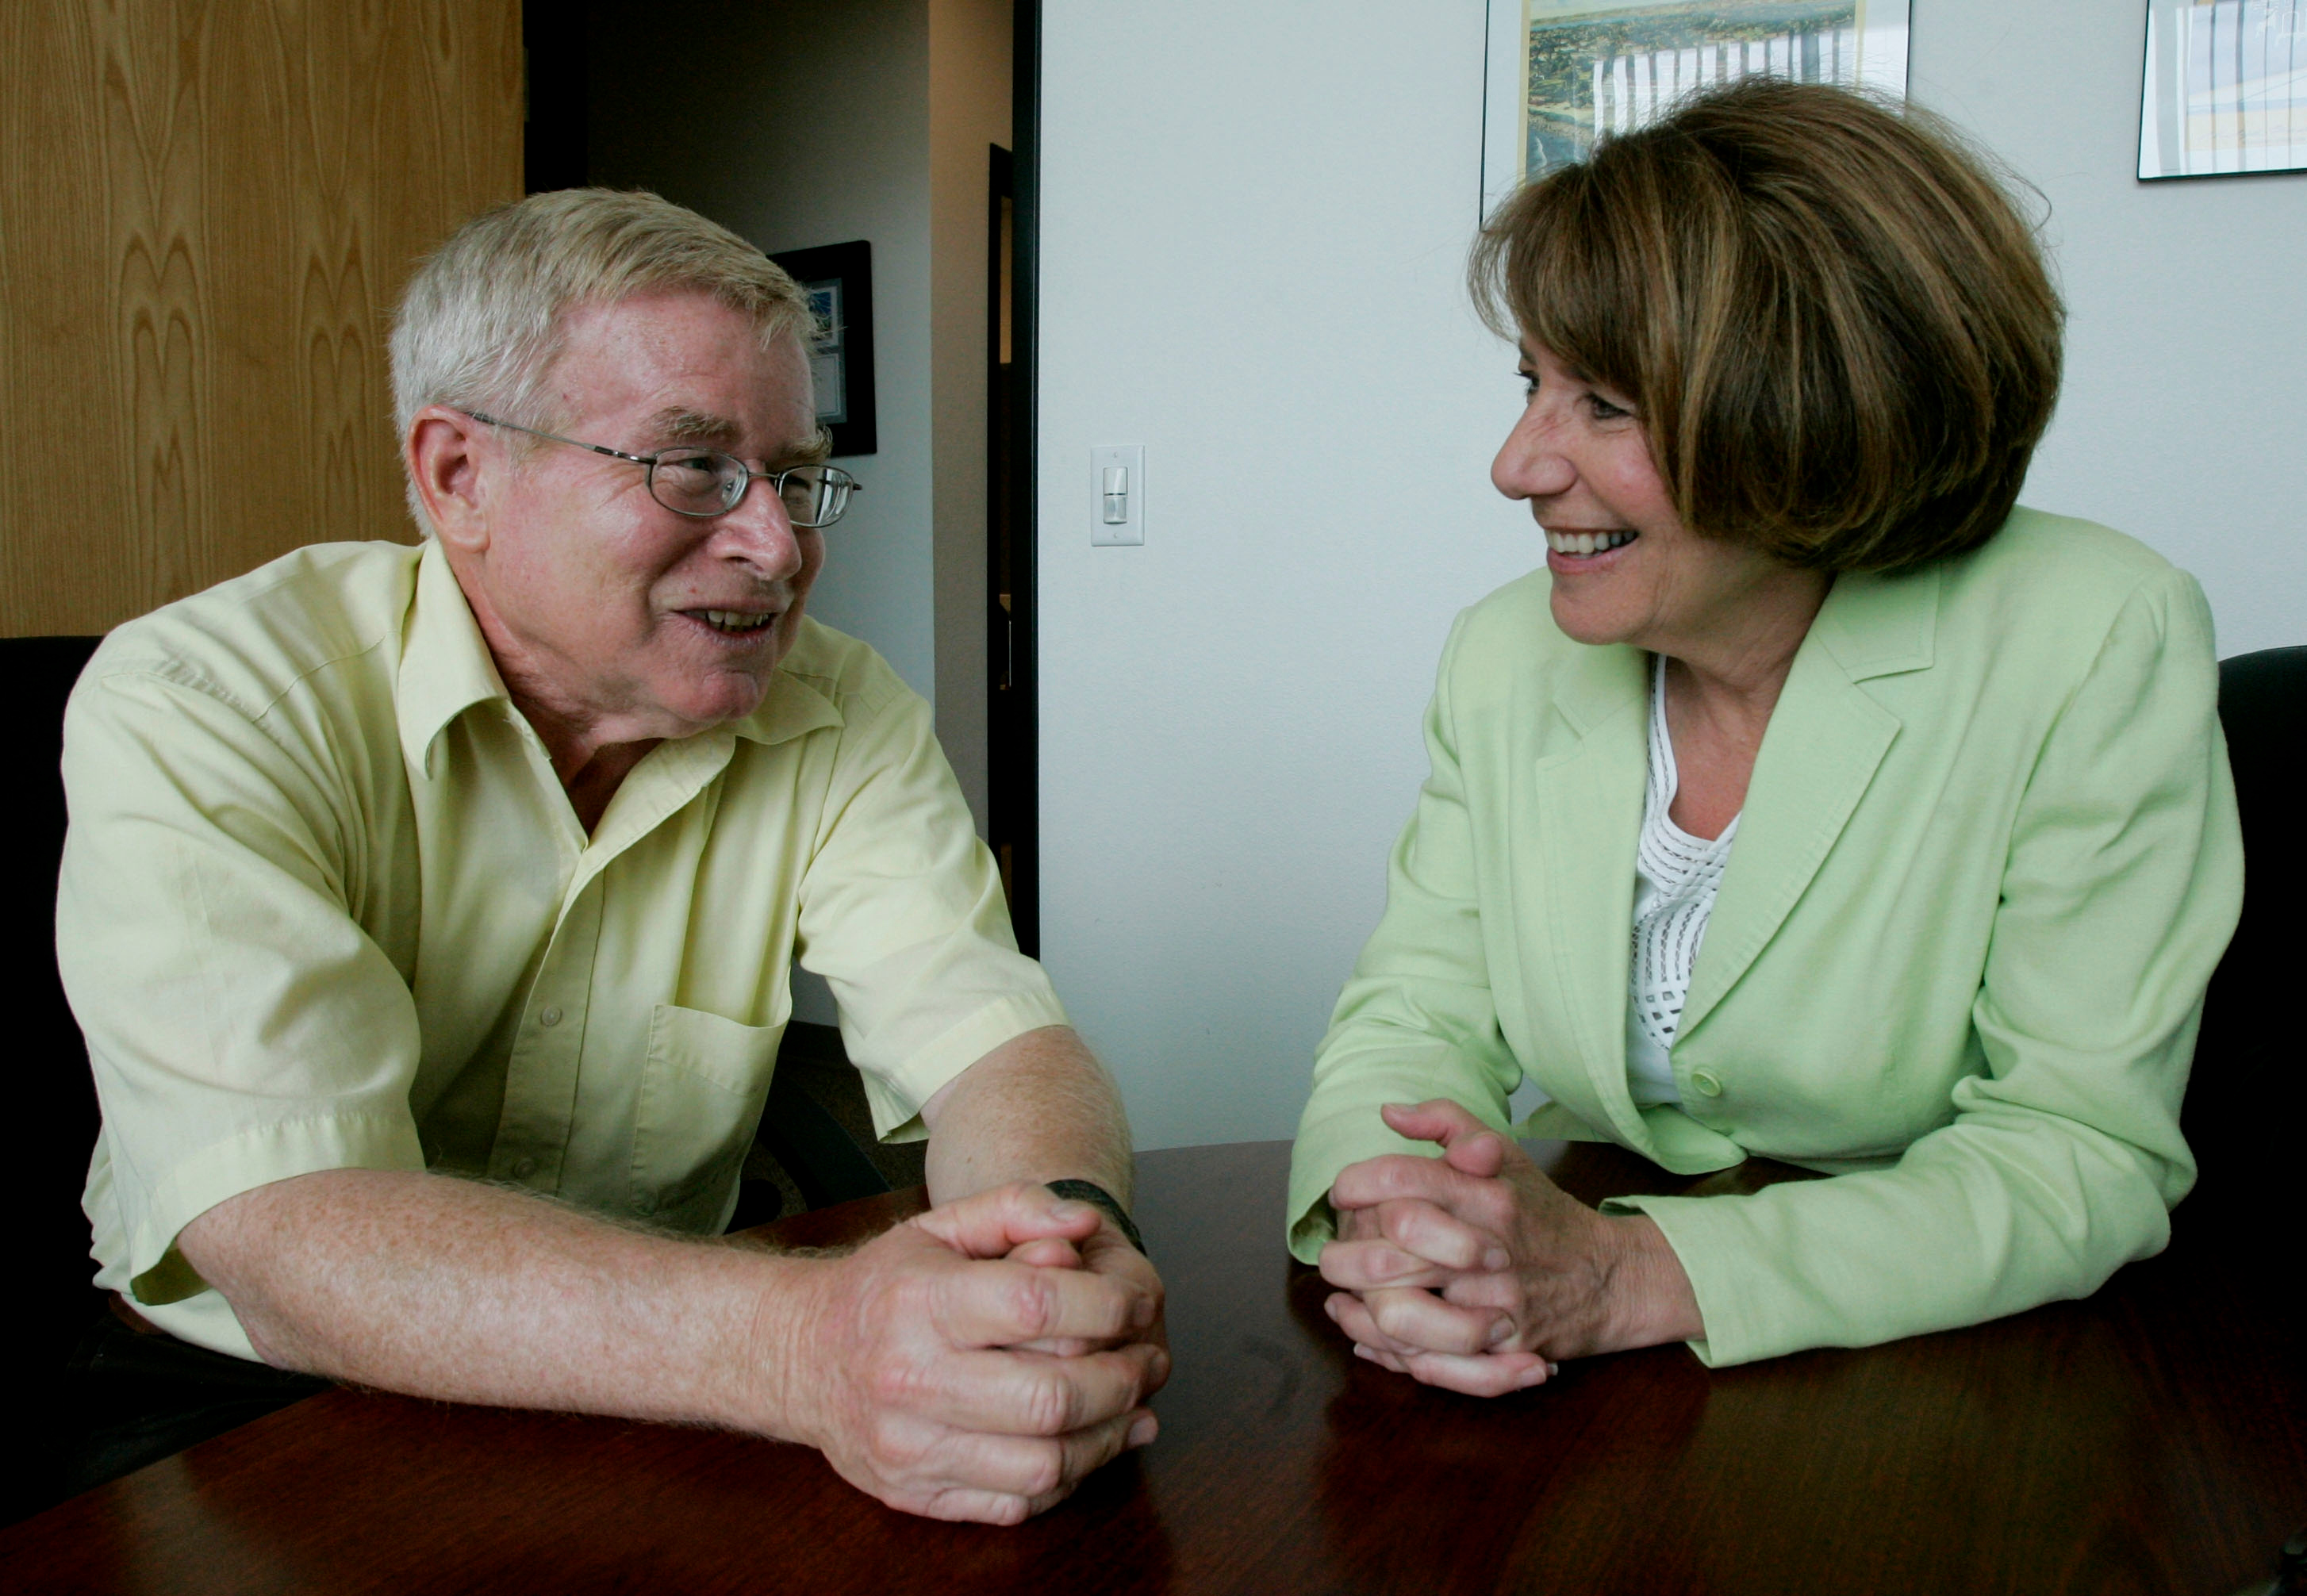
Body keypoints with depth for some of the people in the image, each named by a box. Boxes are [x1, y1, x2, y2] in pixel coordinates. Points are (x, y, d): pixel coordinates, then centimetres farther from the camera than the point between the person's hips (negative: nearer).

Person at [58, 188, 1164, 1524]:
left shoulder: (842, 721, -5)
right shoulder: (196, 710, -17)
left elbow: (995, 1040, -14)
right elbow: (289, 1236, -29)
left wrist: (1069, 1238, -37)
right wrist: (800, 1345, -44)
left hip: (646, 1405, 3)